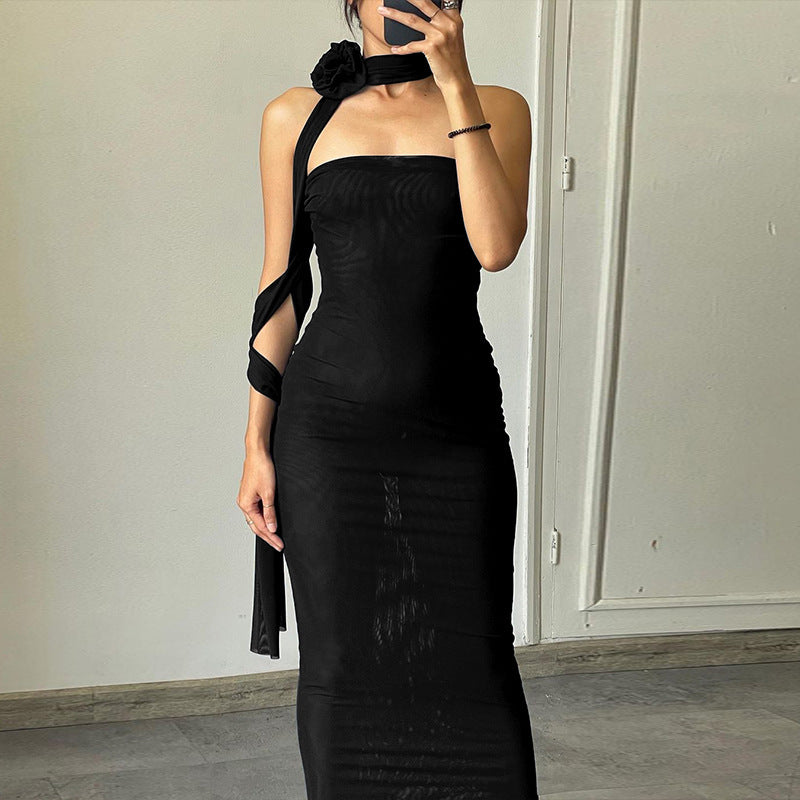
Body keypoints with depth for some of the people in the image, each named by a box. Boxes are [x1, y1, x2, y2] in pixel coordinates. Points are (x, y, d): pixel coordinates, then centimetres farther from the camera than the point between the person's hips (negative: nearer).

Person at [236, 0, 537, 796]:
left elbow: (495, 245, -13)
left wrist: (457, 85, -15)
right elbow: (281, 289, 6)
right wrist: (257, 445, 1)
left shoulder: (496, 109, 4)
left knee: (472, 660, 4)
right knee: (339, 661, 7)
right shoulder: (296, 117, 5)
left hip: (457, 427, 0)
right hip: (329, 427, 0)